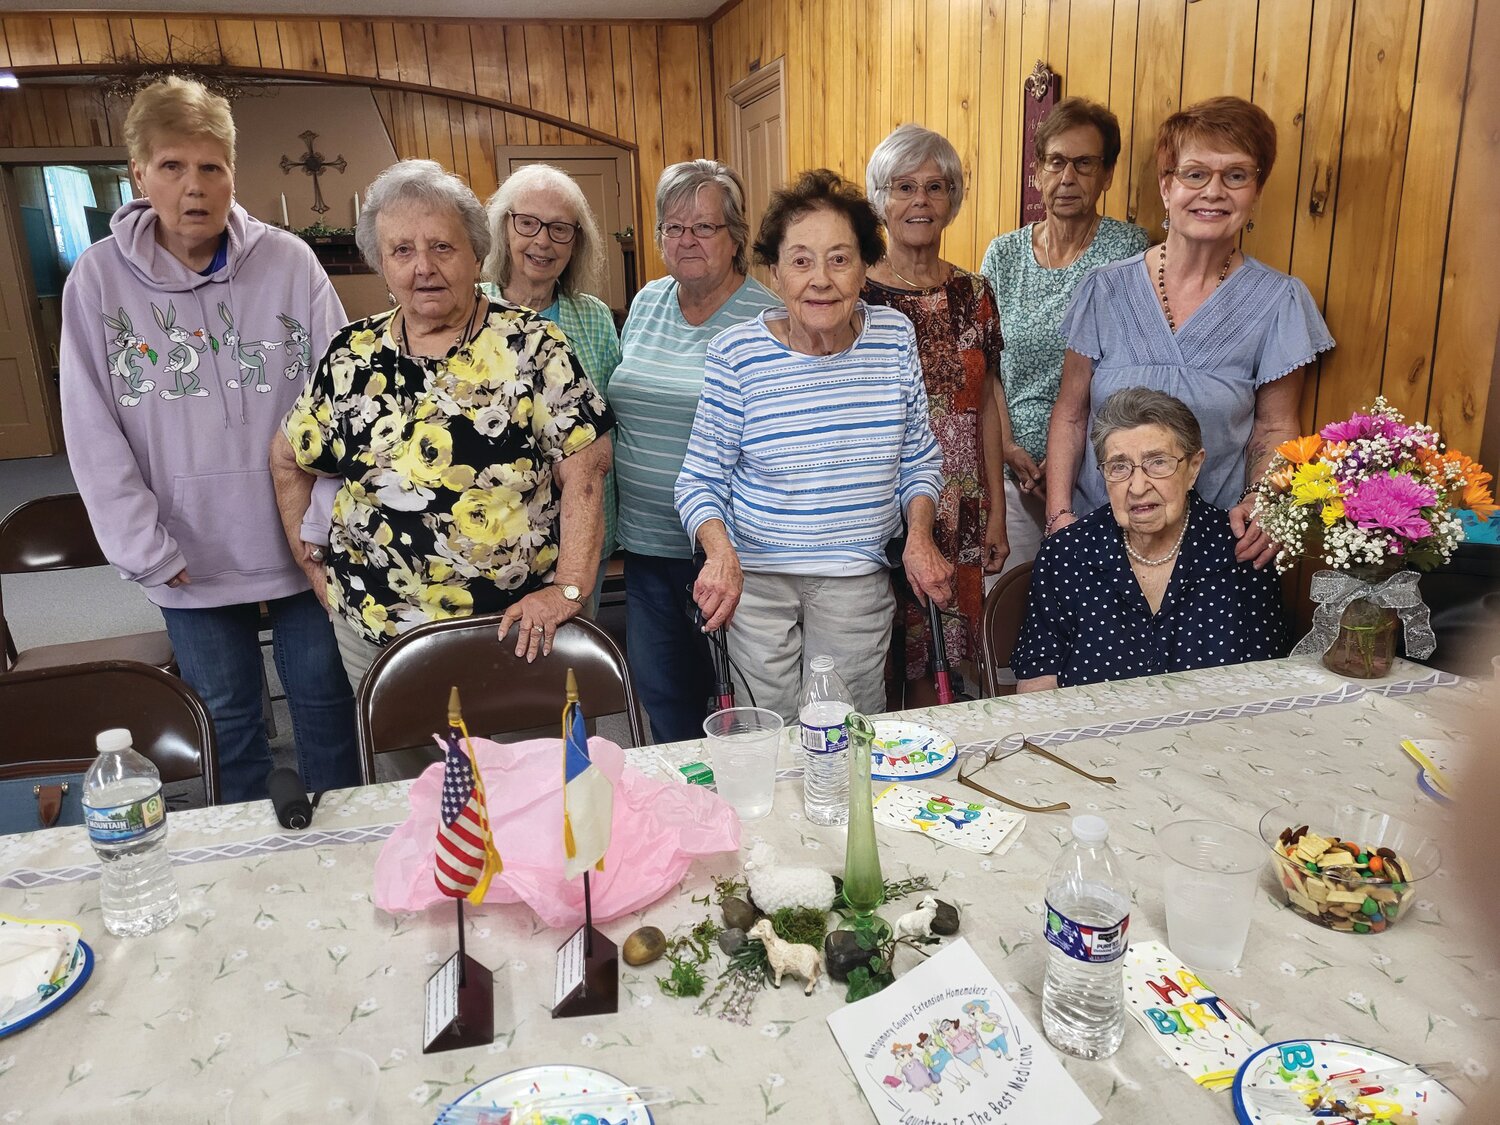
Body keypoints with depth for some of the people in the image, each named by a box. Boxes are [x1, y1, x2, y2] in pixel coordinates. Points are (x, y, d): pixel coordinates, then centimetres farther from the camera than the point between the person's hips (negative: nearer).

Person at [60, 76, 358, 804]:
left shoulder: (288, 261, -5)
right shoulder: (99, 278, -3)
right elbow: (93, 433, -3)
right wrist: (144, 548, -9)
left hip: (300, 545, 0)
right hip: (191, 559, 1)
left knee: (323, 697, 13)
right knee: (226, 718, 15)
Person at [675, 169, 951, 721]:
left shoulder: (895, 337, -3)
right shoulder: (735, 353, -11)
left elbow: (919, 457, 7)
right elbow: (700, 479, -6)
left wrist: (919, 536, -8)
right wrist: (720, 552, -23)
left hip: (858, 582, 2)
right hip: (755, 577, -2)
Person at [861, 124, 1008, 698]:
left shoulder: (973, 293, 7)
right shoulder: (854, 293, -5)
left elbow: (986, 406, 10)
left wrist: (997, 512, 8)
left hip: (960, 515, 4)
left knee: (948, 662, 11)